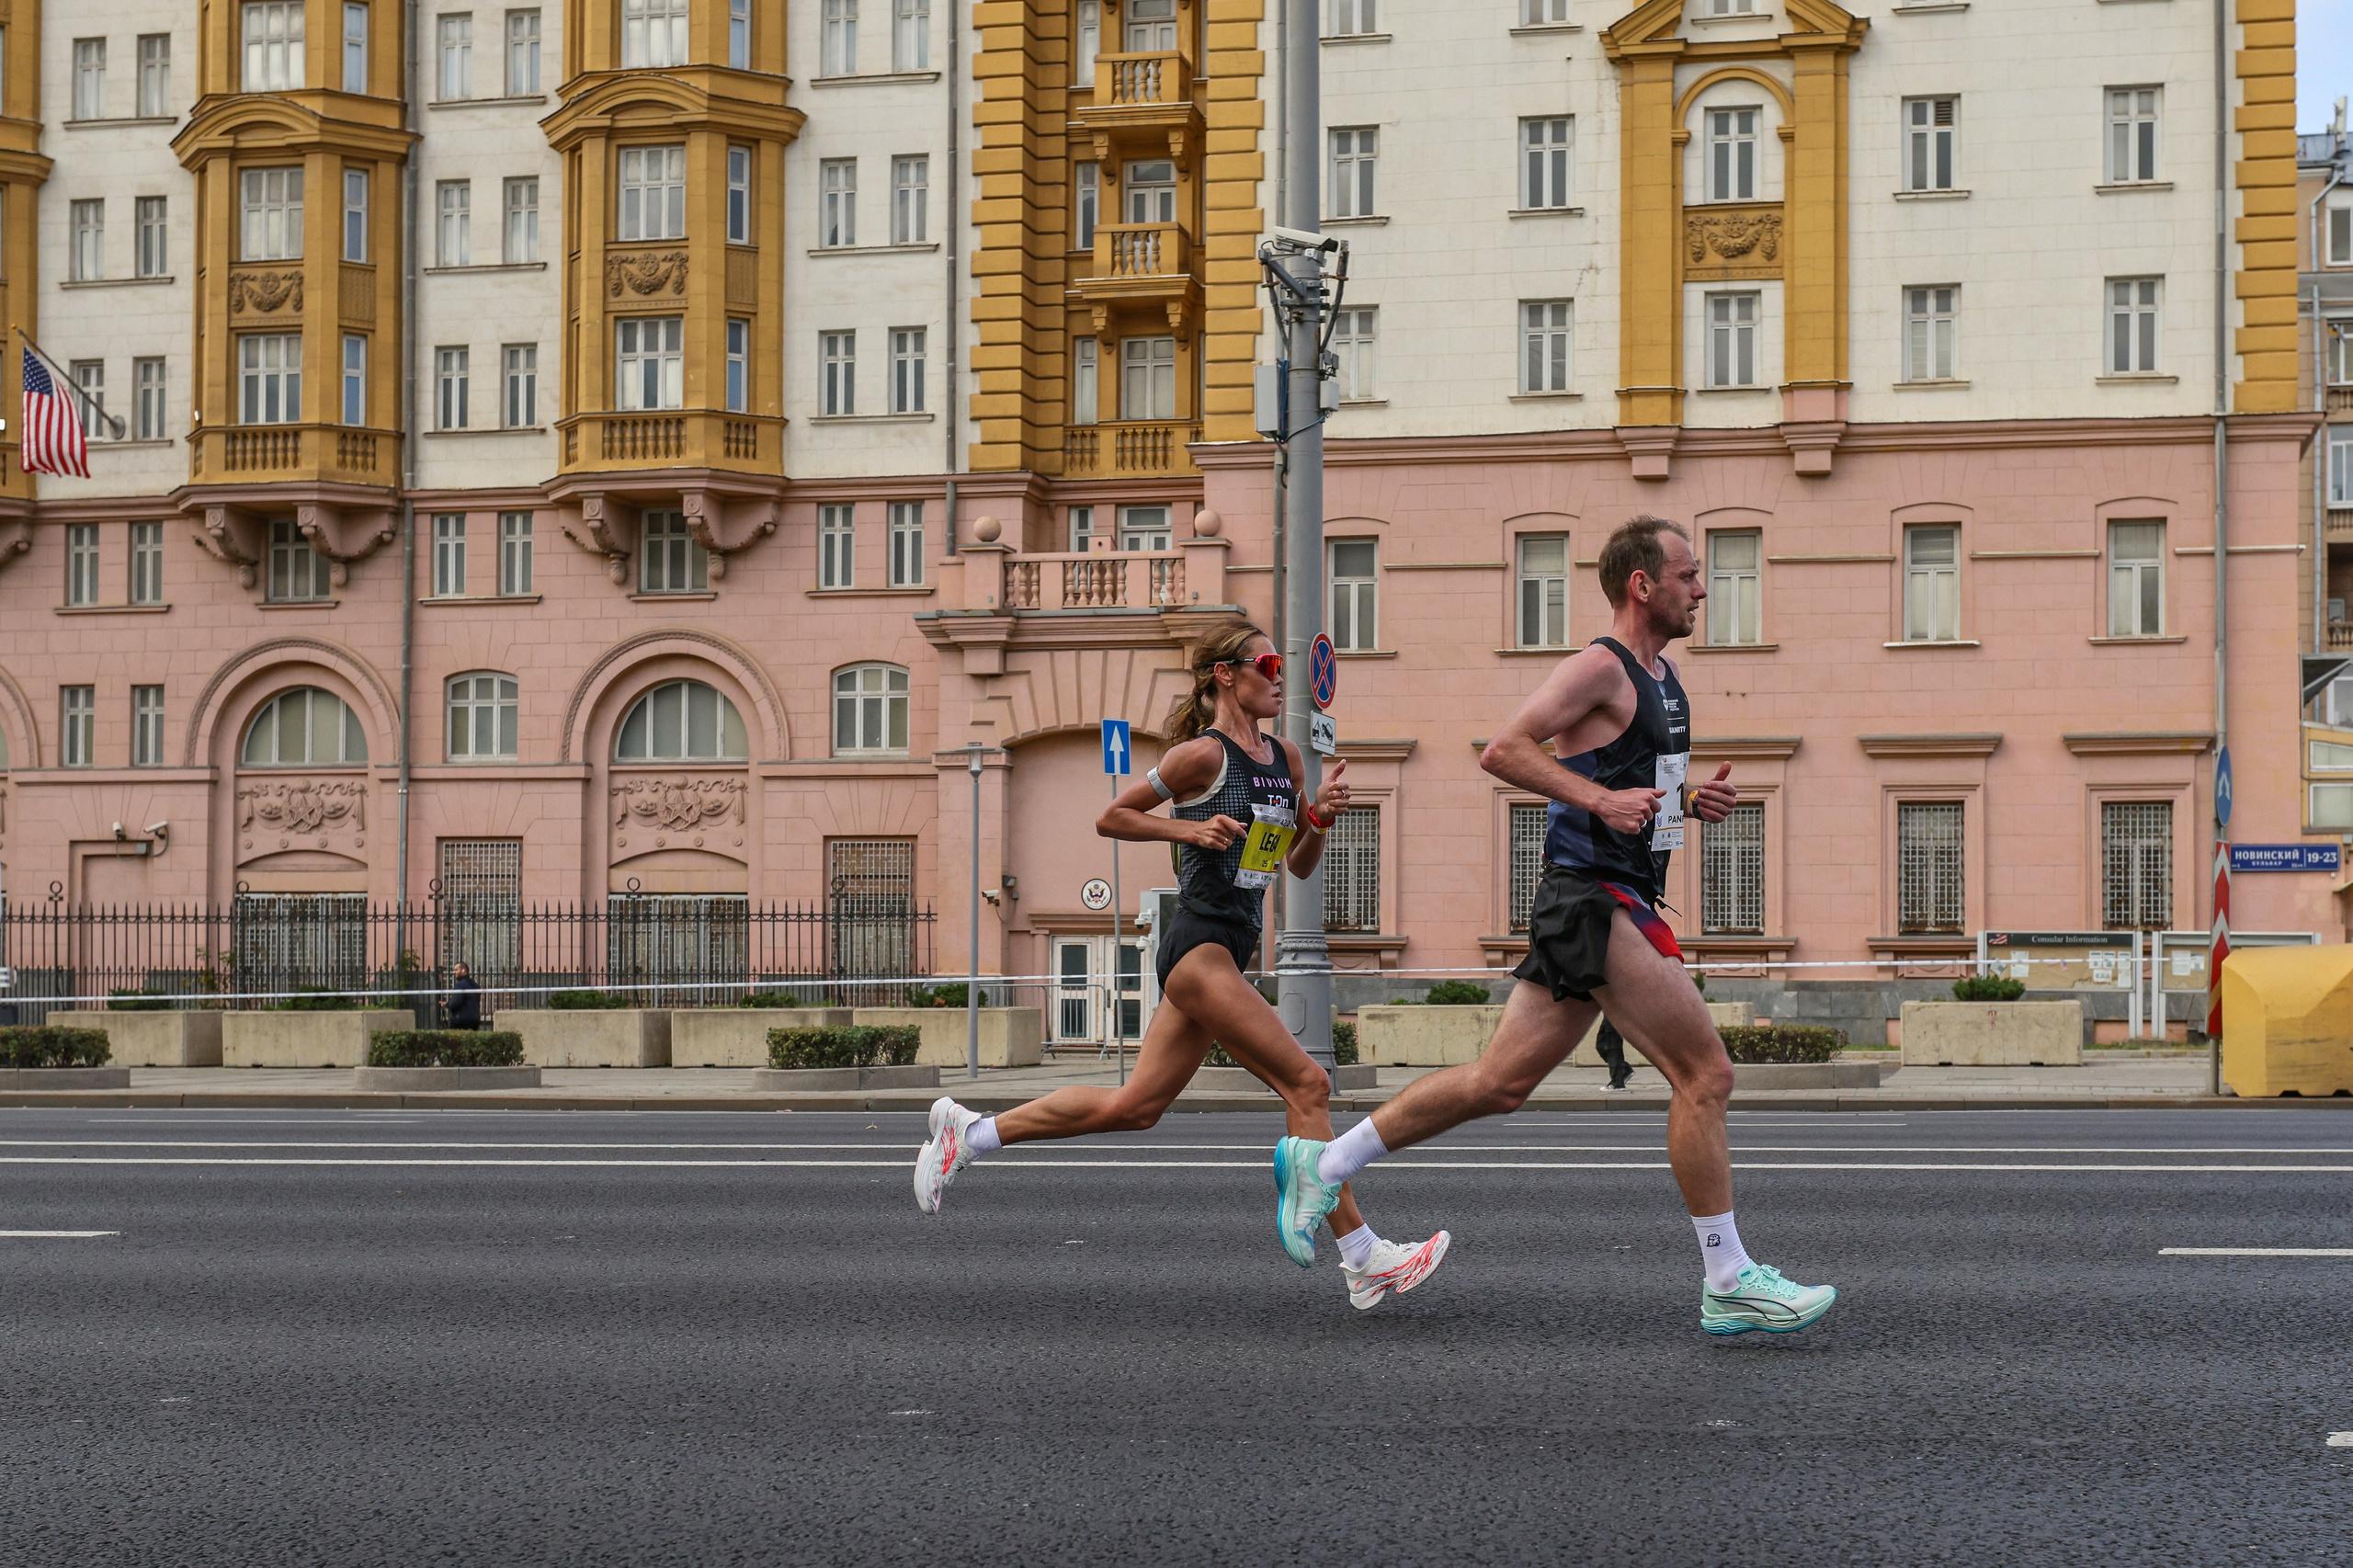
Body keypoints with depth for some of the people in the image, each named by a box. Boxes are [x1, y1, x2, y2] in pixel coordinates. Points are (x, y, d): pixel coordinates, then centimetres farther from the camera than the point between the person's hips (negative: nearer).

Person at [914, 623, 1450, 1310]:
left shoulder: (1286, 757, 15)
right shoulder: (1203, 754, -8)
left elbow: (1299, 865, 21)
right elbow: (1110, 819, -1)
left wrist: (1320, 816, 2)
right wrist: (1191, 826, -14)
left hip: (1231, 952, 9)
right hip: (1199, 946, -9)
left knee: (1133, 1106, 8)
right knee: (1306, 1085, -10)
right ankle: (1363, 1258, -7)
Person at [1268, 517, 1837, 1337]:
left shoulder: (1661, 675, 18)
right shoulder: (1600, 667, -12)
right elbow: (1504, 751, -19)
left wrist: (1691, 799, 10)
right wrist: (1602, 798, -27)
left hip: (1617, 904, 10)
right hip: (1593, 901, -10)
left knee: (1498, 1083, 11)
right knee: (1705, 1074, -10)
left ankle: (1323, 1160, 19)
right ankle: (1729, 1284, -4)